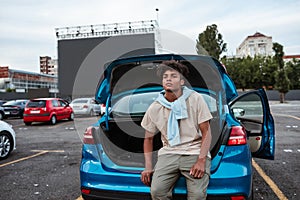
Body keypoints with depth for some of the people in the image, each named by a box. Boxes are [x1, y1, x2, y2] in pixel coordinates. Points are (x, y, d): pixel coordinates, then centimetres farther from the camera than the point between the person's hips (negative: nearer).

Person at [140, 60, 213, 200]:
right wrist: (148, 167, 5)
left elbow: (206, 132, -1)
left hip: (195, 152, -1)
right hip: (169, 153, 2)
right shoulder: (154, 108, 5)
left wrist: (201, 160, -12)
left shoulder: (195, 99, 0)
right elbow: (148, 138, 15)